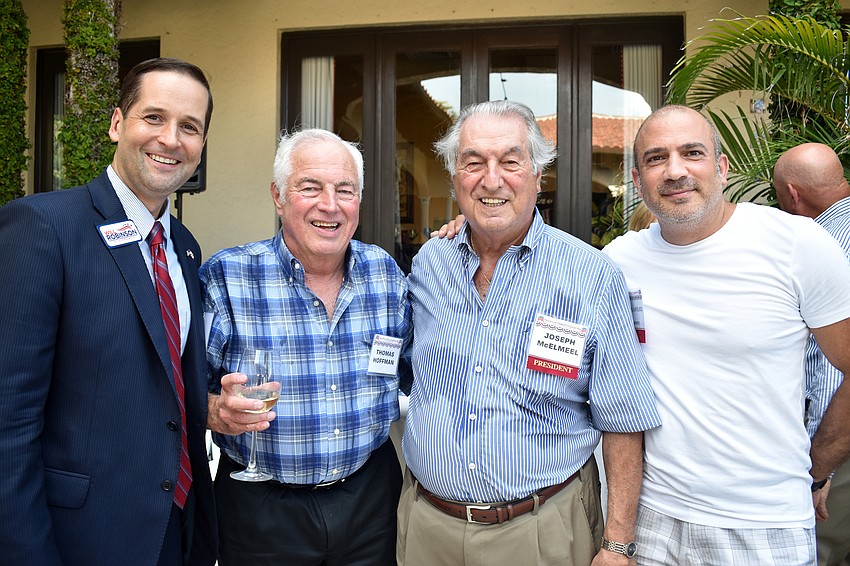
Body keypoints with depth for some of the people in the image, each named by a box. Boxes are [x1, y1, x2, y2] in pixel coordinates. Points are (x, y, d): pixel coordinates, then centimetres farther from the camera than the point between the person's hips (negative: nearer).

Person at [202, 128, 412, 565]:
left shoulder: (386, 272, -2)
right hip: (261, 508, -2)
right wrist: (219, 411, -29)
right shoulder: (225, 278, -12)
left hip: (370, 494, 3)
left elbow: (409, 370, 9)